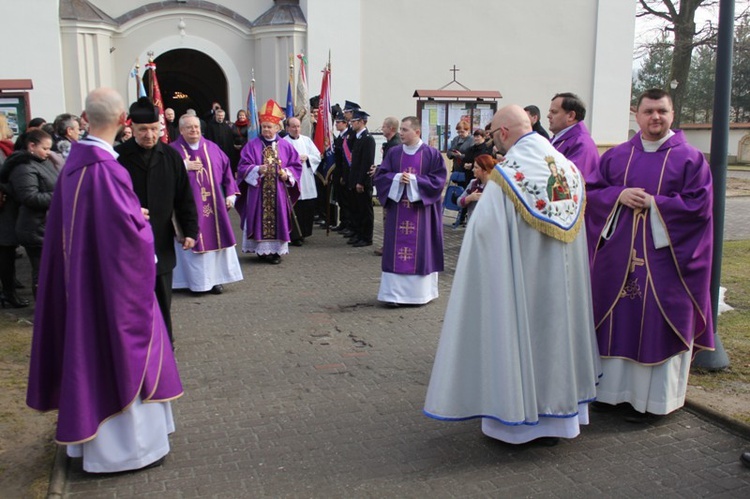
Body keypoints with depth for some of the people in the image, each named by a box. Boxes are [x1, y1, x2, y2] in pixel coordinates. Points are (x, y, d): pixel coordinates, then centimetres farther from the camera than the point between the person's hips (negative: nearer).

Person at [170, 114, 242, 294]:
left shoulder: (212, 148, 9)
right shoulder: (173, 150, 0)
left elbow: (226, 170, 10)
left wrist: (230, 194, 4)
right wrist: (184, 167, -16)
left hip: (213, 205, 3)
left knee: (215, 239, 6)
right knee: (192, 243, -2)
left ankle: (215, 278, 16)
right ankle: (195, 280, 5)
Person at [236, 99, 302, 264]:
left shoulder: (285, 146, 7)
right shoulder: (252, 145, 2)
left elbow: (296, 165, 9)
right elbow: (243, 166, -2)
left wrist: (287, 173, -10)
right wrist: (257, 170, -19)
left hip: (279, 193, 1)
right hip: (258, 192, -1)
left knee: (277, 219, 3)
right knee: (259, 220, -1)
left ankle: (276, 250, 10)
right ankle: (261, 249, 7)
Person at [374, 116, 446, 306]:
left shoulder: (432, 154, -4)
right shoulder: (394, 153, 6)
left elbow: (439, 180, -8)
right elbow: (380, 176, 5)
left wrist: (414, 180, -15)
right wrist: (397, 178, -13)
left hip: (422, 210, -2)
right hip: (397, 209, 3)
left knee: (421, 250, 3)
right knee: (396, 250, 2)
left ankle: (419, 291, 14)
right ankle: (394, 292, 7)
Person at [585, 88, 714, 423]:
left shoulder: (690, 158, 0)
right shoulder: (616, 156, 9)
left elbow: (700, 204, -8)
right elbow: (591, 192, 7)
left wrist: (654, 203, -14)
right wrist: (619, 196, -12)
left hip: (664, 255, -3)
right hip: (619, 255, 3)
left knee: (658, 324, 1)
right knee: (619, 318, 8)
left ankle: (654, 399, 12)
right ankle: (617, 386, 22)